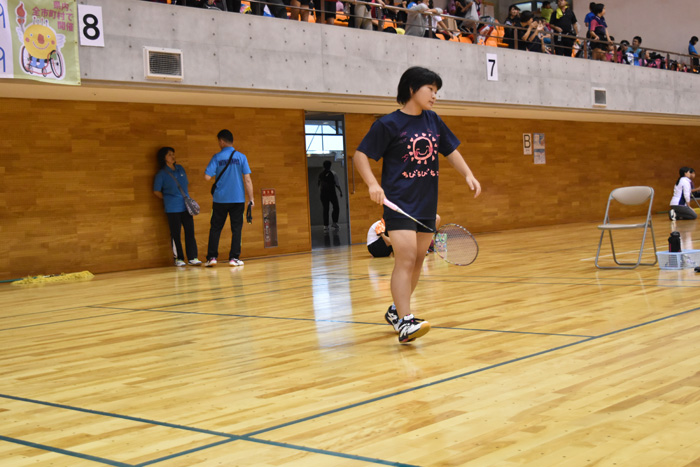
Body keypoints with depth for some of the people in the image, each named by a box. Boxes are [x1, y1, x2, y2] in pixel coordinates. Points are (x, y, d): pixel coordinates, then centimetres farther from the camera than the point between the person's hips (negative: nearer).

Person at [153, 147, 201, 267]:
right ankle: (179, 259, 8)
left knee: (190, 231, 0)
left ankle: (193, 258, 2)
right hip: (173, 209, -5)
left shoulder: (180, 169, 12)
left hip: (186, 206, 5)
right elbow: (156, 192, 2)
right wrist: (168, 199, 4)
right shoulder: (161, 174, -3)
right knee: (176, 234, -1)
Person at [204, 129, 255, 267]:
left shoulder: (217, 157, -4)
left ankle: (211, 257, 6)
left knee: (215, 228, 9)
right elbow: (247, 180, -4)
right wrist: (251, 198, 0)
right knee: (236, 228, 7)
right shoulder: (241, 157, -1)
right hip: (238, 199, 0)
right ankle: (234, 258, 4)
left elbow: (207, 177, -9)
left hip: (220, 199, 0)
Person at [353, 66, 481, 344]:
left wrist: (468, 175, 6)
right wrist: (372, 184, -20)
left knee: (418, 260, 11)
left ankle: (396, 310, 28)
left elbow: (450, 151, 20)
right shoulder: (389, 124, -6)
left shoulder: (433, 121, 11)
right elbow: (360, 155, -5)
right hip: (399, 205, -7)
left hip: (427, 205, 7)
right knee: (405, 259, -17)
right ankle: (404, 321, -19)